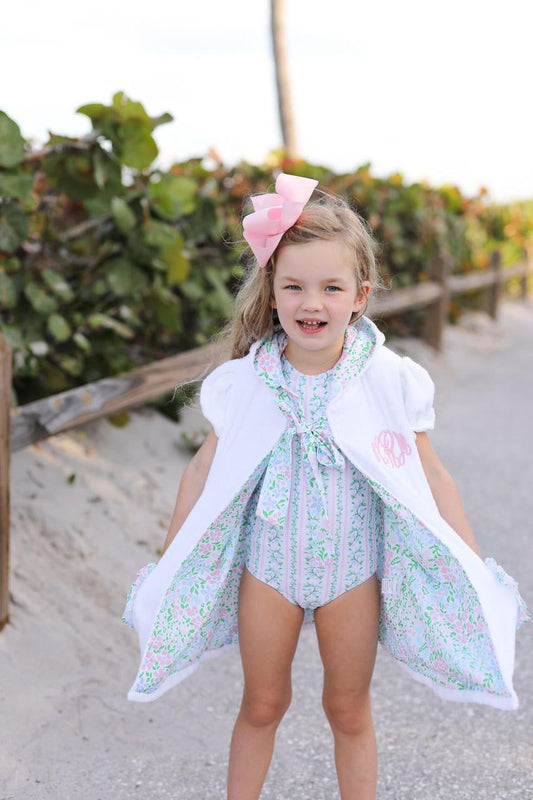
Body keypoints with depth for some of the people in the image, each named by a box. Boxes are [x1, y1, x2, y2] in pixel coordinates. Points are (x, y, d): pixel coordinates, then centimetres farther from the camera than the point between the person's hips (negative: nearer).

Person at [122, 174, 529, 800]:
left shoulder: (389, 381, -15)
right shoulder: (245, 383, -12)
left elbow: (431, 478, -6)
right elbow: (204, 471, 0)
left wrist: (475, 575, -5)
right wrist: (164, 570, 5)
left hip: (352, 570, -1)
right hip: (267, 565, 1)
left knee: (349, 711, 15)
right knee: (262, 705, 16)